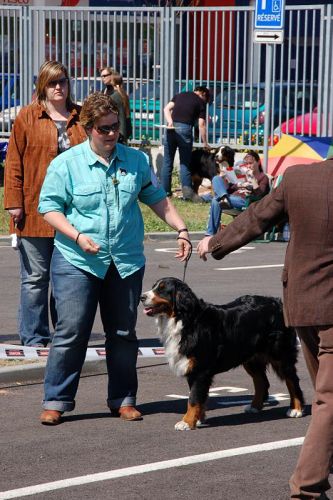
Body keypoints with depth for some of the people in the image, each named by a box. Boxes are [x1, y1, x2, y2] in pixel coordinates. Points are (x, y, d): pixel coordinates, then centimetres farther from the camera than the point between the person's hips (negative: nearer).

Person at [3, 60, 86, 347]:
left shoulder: (81, 117, 9)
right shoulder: (28, 117, 1)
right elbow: (14, 162, -1)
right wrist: (14, 202, -8)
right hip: (35, 211, -3)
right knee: (36, 276, 1)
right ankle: (35, 337, 9)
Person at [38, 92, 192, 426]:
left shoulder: (136, 160, 7)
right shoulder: (66, 164, -3)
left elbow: (157, 199, 18)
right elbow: (49, 207, -3)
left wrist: (180, 229, 10)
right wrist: (77, 236, -16)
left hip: (126, 262, 3)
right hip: (77, 261, -3)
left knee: (123, 334, 9)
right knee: (70, 333, -6)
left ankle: (123, 400, 19)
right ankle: (55, 401, 2)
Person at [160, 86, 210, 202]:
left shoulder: (180, 95, 21)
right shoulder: (201, 102, 9)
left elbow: (167, 109, 8)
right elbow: (201, 125, 3)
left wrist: (170, 122, -3)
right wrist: (205, 143, 8)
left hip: (171, 128, 4)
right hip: (185, 129, -3)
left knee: (167, 162, 8)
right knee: (185, 163, 1)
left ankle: (165, 191, 10)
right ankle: (187, 191, -6)